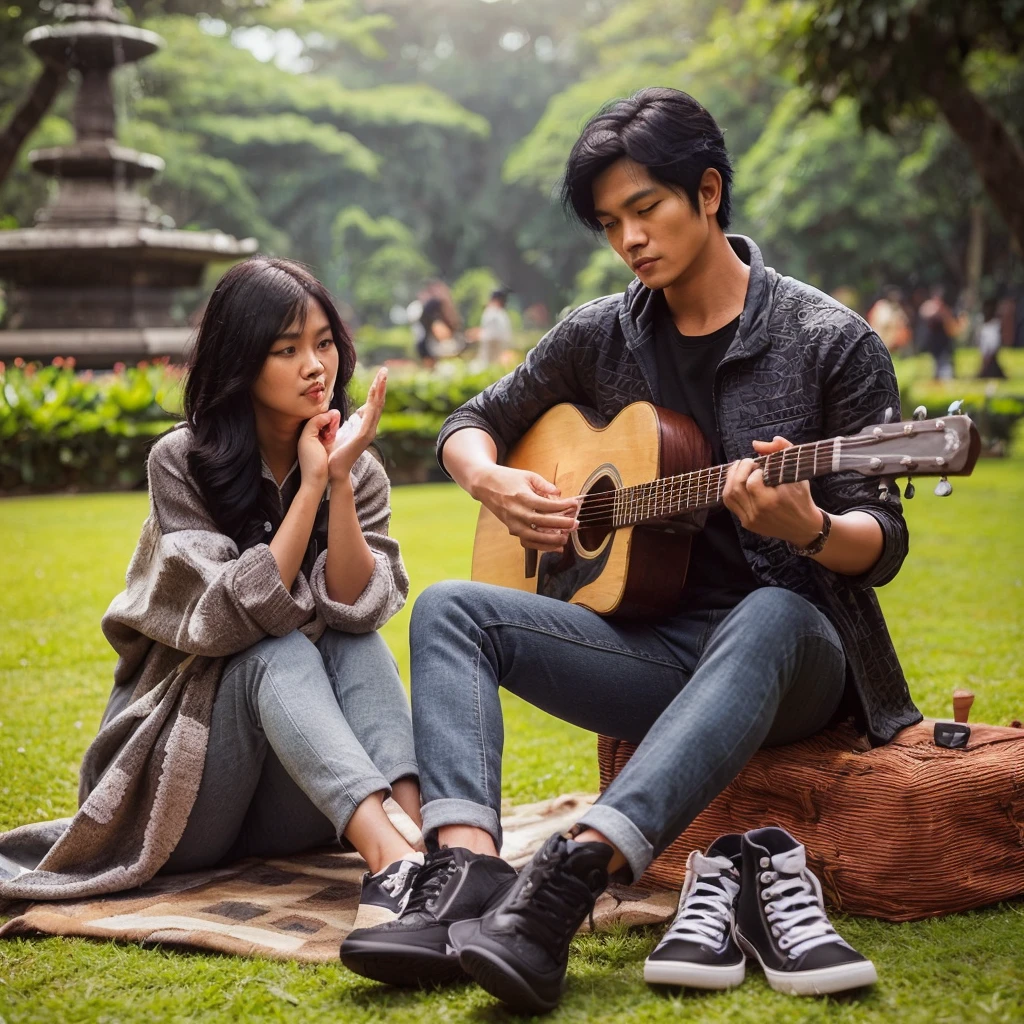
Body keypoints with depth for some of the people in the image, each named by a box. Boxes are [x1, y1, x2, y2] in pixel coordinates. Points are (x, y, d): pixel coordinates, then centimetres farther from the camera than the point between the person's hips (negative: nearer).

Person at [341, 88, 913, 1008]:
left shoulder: (829, 342, -4)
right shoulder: (601, 338, 9)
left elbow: (882, 543, -5)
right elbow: (472, 424, 20)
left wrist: (805, 528, -29)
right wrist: (491, 482, -4)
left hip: (795, 653, -4)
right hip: (651, 643, 4)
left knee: (766, 621, -40)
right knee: (449, 608, -16)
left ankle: (565, 883, -54)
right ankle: (467, 867, -39)